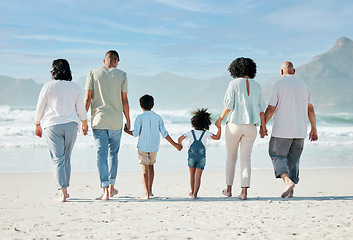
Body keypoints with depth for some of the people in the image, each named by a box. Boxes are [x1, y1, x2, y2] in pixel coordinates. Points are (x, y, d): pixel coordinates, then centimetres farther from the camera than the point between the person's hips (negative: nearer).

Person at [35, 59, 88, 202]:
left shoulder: (48, 87, -4)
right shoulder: (75, 87, 5)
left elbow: (40, 108, 1)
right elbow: (81, 110, 9)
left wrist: (38, 125, 15)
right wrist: (84, 125, 23)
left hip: (52, 125, -3)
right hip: (71, 125, 3)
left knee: (58, 159, -3)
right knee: (67, 158, 14)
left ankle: (63, 193, -11)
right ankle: (65, 190, 21)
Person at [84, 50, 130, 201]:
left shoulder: (93, 74, 2)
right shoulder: (121, 75, 1)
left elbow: (87, 99, -1)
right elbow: (124, 101, 0)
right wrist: (128, 120, 10)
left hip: (98, 120, -1)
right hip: (116, 121, 1)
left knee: (101, 154, -1)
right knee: (113, 153, 15)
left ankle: (105, 191, -7)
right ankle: (111, 188, 25)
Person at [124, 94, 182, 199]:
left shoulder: (140, 118, -7)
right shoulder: (158, 117, 2)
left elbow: (135, 133, -9)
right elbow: (164, 133, 1)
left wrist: (126, 130, 9)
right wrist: (175, 144, 8)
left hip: (142, 146, -3)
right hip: (154, 147, 4)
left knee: (145, 169, -5)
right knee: (151, 166, 21)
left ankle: (146, 193, -16)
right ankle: (150, 190, 31)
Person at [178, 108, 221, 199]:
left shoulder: (191, 132, 0)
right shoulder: (206, 133, 0)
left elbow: (180, 139, -6)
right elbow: (217, 137, -3)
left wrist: (180, 145, 13)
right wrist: (219, 127, 2)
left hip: (191, 157, 0)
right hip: (202, 157, 0)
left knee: (192, 175, 18)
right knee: (198, 176, -4)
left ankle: (192, 192, 31)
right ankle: (195, 194, -17)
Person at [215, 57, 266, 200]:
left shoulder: (234, 84, -4)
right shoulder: (256, 86, 7)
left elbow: (229, 105, -10)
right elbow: (261, 108, 5)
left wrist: (220, 119, 4)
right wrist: (263, 127, 9)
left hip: (234, 124, -2)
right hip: (251, 127, 2)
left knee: (231, 157, 14)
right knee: (246, 158, 4)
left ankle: (228, 189, 20)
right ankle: (244, 192, -6)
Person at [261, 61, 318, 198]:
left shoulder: (278, 85, -5)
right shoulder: (304, 86, 8)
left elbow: (270, 109, -8)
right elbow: (310, 110, 8)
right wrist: (314, 129, 14)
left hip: (282, 130, -4)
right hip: (300, 131, 5)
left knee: (277, 156, 6)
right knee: (293, 159, 12)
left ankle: (287, 180, -17)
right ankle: (290, 191, 11)